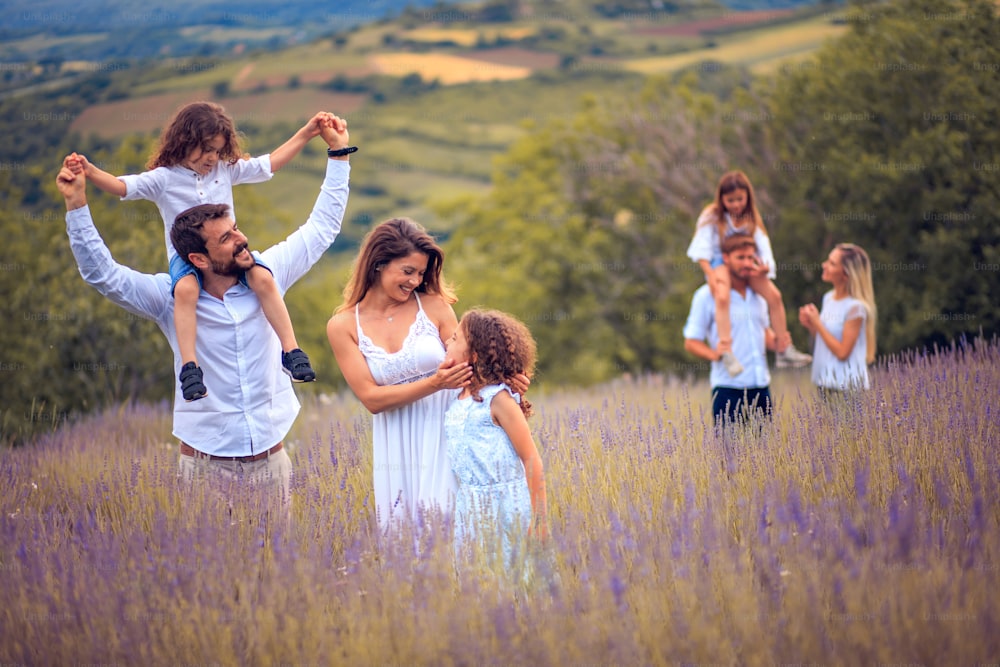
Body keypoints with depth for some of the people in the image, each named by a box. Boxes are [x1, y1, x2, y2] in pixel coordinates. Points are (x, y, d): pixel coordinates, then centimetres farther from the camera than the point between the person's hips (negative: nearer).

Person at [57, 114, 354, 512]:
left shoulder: (265, 276, 0)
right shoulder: (171, 297, -7)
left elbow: (321, 228, 11)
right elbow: (101, 273, -11)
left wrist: (339, 154, 11)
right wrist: (77, 204, -18)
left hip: (270, 460, 3)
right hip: (206, 462, -2)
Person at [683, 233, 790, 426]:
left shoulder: (758, 294, 15)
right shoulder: (707, 295, -3)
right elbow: (691, 342, -4)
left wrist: (774, 341, 5)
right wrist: (714, 354, -22)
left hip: (761, 386, 6)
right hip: (728, 387, -6)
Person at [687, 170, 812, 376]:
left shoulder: (751, 218, 7)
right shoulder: (712, 216, -4)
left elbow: (762, 244, -2)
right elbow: (702, 249, -10)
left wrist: (766, 266, -22)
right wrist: (711, 274, -21)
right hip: (718, 263, -4)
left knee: (774, 295, -12)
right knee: (722, 297, -34)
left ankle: (784, 351, -2)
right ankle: (727, 352, -38)